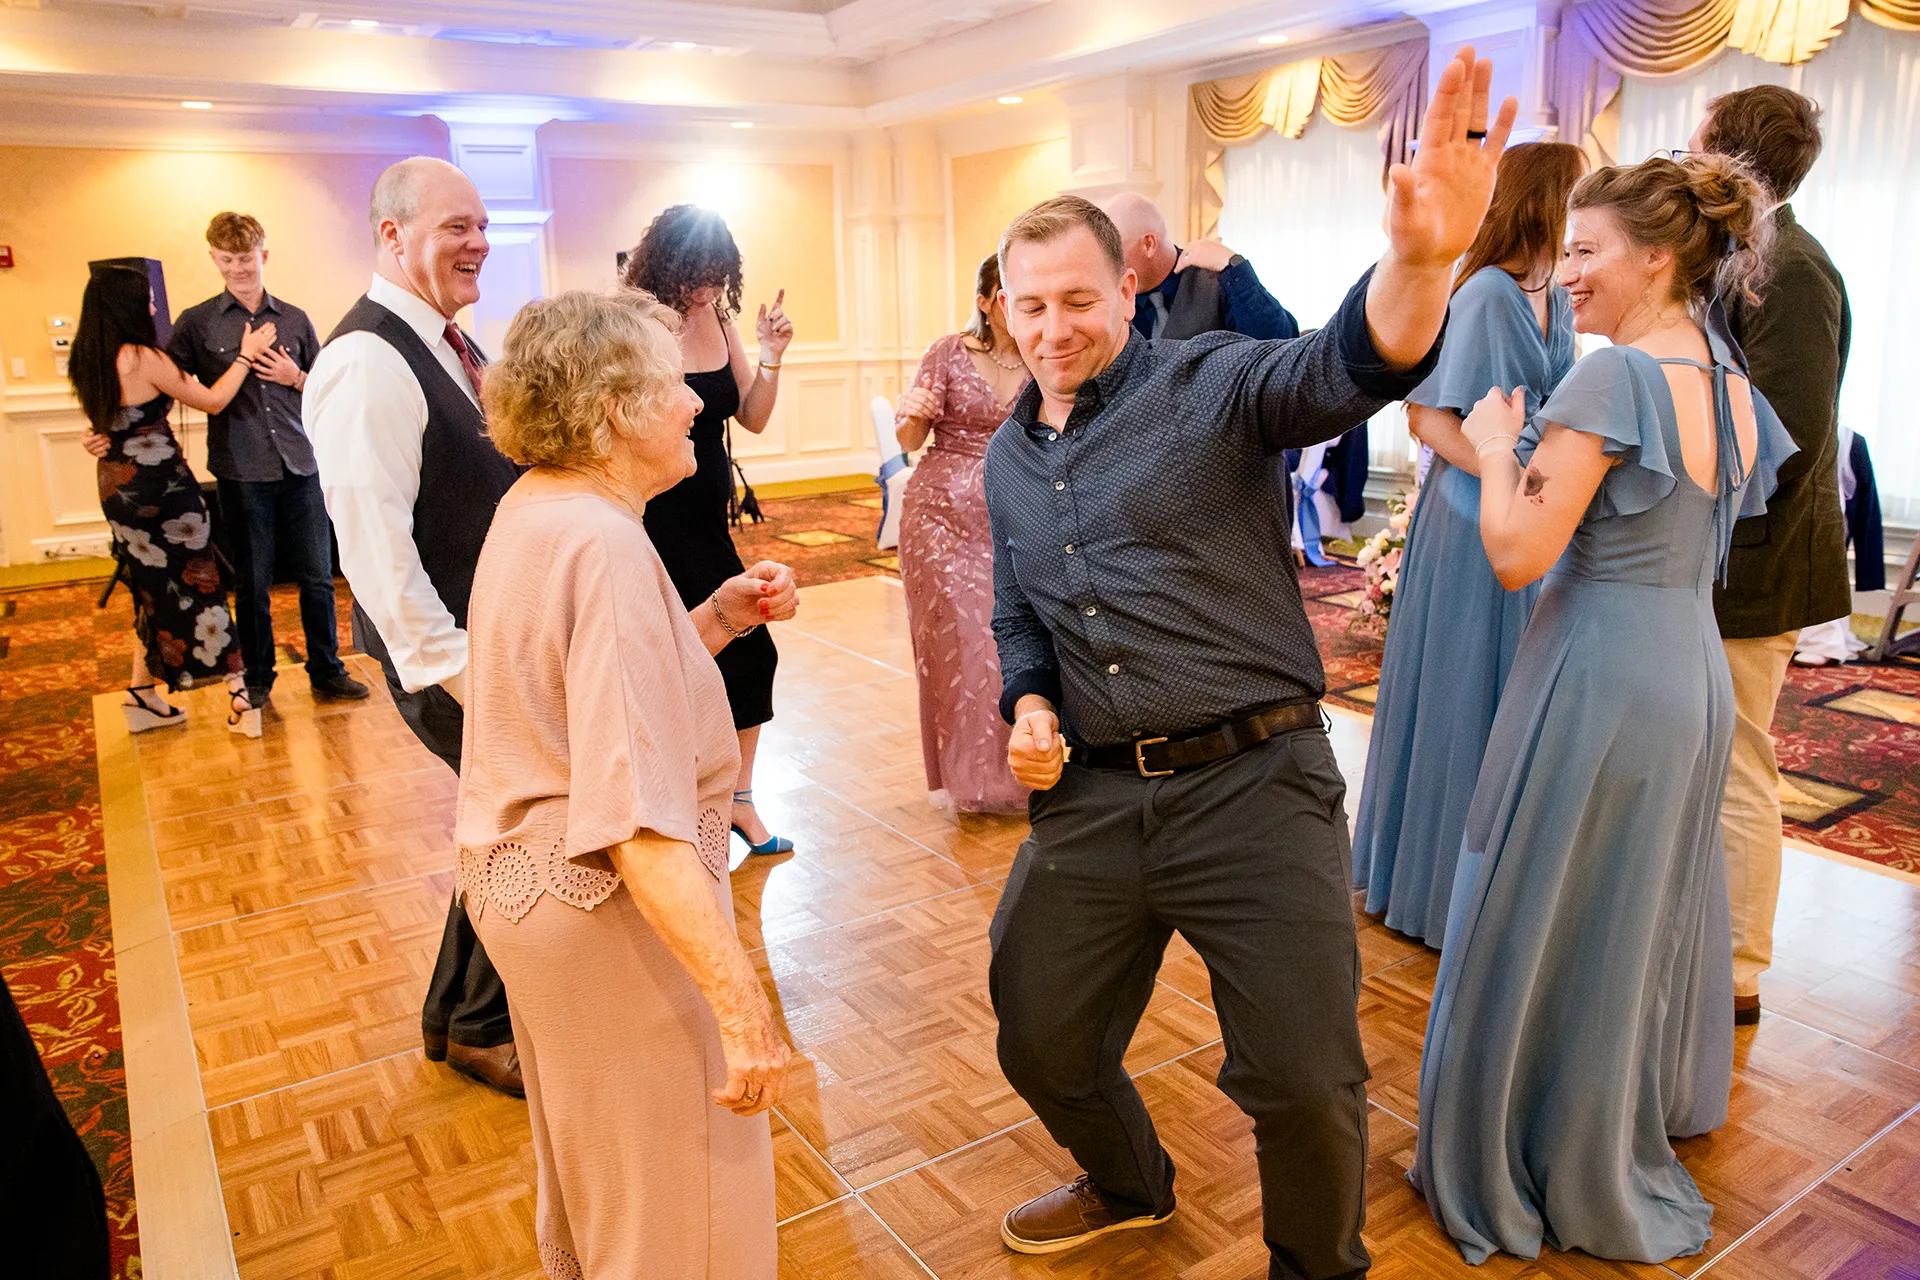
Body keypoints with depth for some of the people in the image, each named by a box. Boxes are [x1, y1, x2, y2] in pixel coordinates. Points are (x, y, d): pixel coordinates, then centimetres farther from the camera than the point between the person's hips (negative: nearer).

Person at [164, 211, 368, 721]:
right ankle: (257, 679, 21)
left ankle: (326, 671, 19)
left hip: (301, 467, 2)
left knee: (317, 575, 6)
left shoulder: (294, 320, 9)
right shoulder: (196, 323, 3)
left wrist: (296, 378, -5)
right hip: (241, 472, -2)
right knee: (252, 583, 7)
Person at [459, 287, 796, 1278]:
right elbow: (637, 817, -33)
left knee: (587, 1163, 33)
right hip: (610, 905, -10)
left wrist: (719, 620, 0)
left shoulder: (530, 510, 4)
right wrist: (742, 1002, -33)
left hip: (520, 877, 10)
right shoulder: (605, 546, -26)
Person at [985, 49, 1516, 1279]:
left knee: (1308, 1084, 0)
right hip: (1089, 797, 6)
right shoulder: (1007, 457, 13)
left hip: (1253, 784, -5)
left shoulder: (1211, 384, -5)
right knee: (1041, 1042, 17)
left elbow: (1346, 368, -26)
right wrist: (1029, 703, 2)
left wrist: (1420, 260, -47)